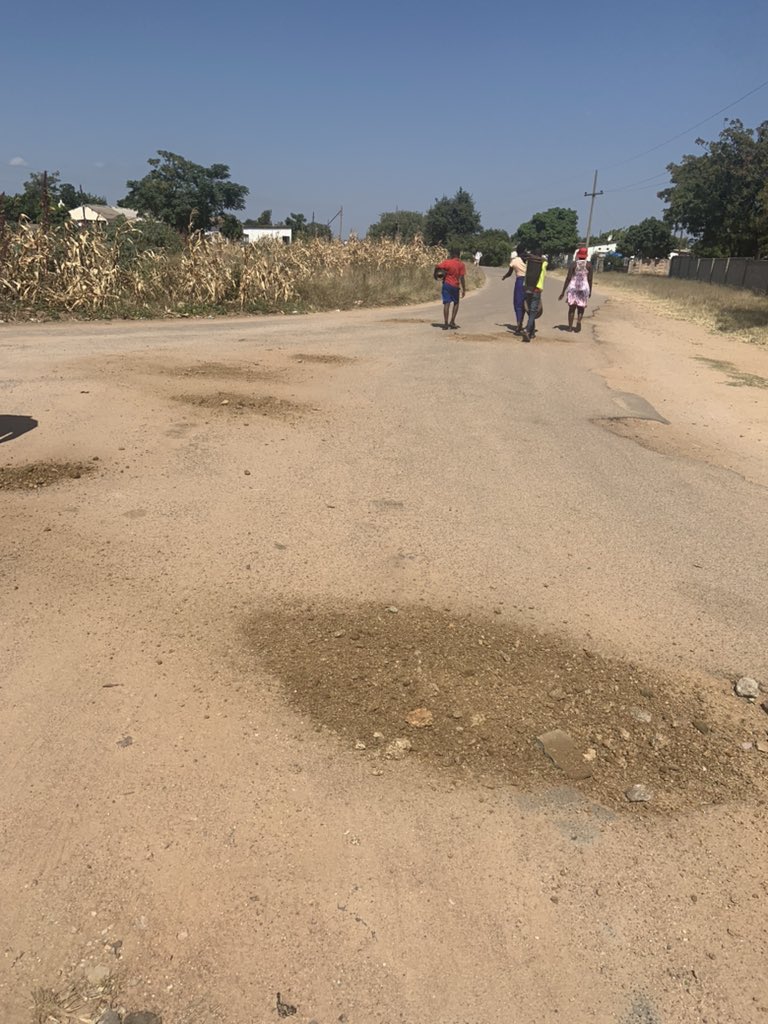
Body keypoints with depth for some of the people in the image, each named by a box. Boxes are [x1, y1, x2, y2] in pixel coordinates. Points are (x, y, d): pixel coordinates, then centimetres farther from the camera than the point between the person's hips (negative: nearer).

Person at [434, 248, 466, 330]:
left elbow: (437, 267, -11)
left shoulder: (447, 262, -2)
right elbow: (462, 278, -9)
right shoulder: (461, 265, -3)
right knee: (456, 303, 17)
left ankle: (446, 323, -8)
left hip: (446, 284, 0)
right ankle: (452, 322, 9)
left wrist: (435, 275, 7)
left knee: (446, 303, -1)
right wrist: (464, 290, -6)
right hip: (455, 286, 0)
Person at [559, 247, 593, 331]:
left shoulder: (573, 264, -1)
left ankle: (570, 326, 7)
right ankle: (578, 321, -18)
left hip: (572, 287, 0)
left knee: (572, 308, 10)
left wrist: (563, 291, 0)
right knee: (581, 308, 9)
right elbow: (590, 279, 0)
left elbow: (568, 278, -4)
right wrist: (590, 291, 11)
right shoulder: (589, 265, 0)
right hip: (584, 287, 0)